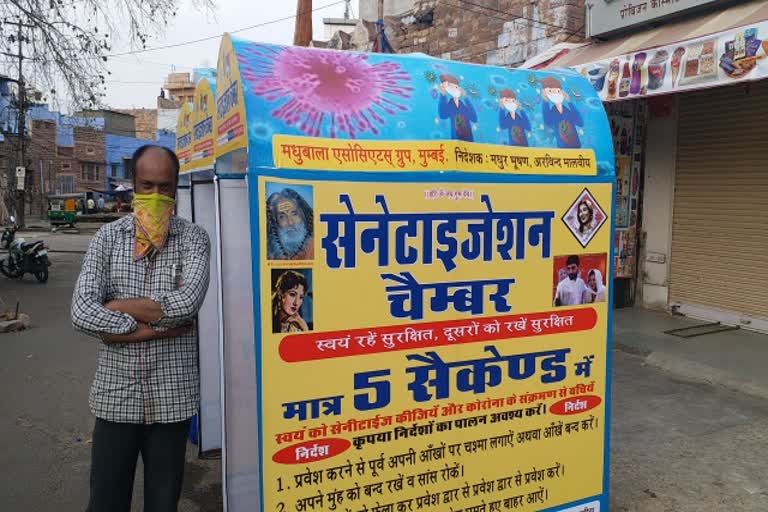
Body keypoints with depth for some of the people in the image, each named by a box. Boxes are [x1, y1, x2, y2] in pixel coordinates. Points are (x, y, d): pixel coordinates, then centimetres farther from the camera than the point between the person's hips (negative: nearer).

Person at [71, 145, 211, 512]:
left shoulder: (193, 238, -2)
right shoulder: (107, 238, 1)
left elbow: (187, 303, -19)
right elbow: (82, 313, -10)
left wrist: (117, 306, -11)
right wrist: (154, 328, -14)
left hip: (172, 394, -1)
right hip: (115, 392, 1)